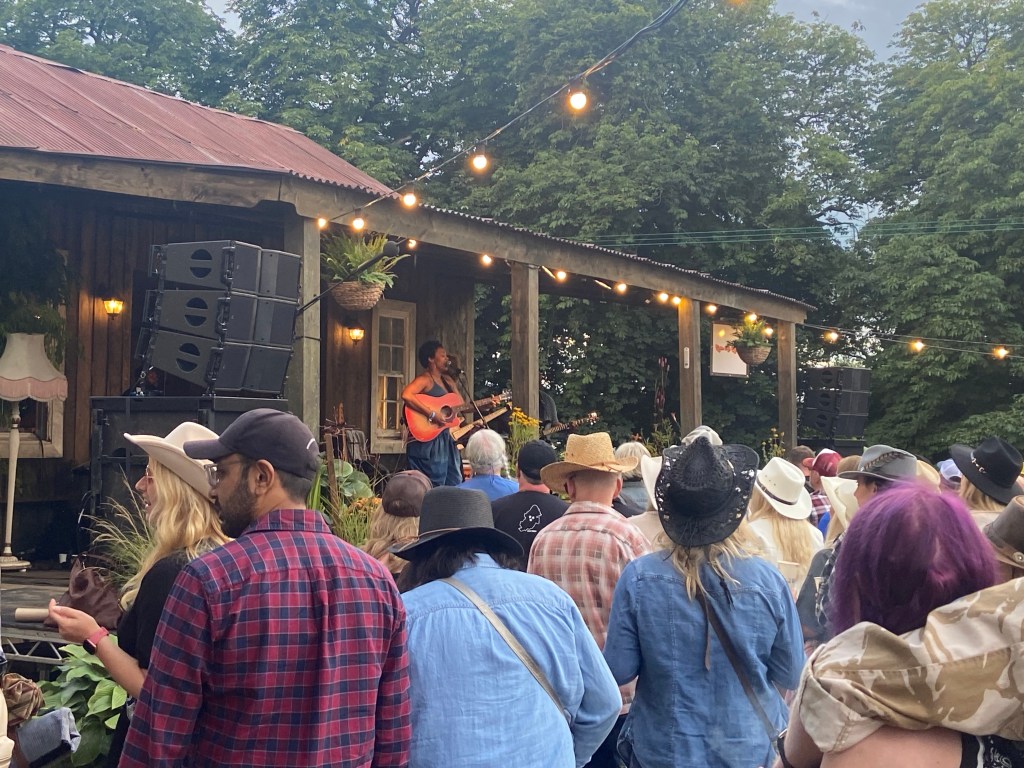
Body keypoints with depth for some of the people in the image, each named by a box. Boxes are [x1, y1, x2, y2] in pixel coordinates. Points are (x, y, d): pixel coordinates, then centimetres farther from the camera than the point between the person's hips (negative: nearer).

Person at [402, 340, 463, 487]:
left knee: (455, 485, 11)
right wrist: (432, 414, -28)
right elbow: (406, 395, -30)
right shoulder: (425, 379, -12)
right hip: (427, 442, -9)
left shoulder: (447, 380, 16)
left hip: (446, 440, 9)